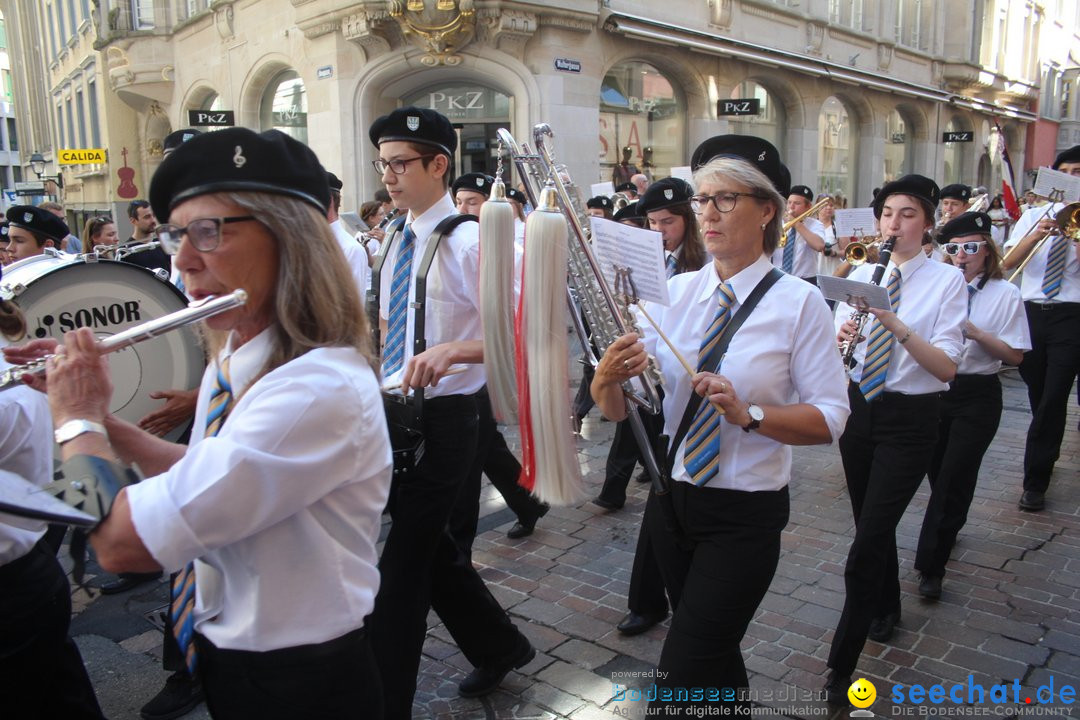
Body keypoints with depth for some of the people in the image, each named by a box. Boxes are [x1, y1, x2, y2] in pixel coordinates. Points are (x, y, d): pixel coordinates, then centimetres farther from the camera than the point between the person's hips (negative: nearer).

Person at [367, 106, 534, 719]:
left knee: (402, 563, 0)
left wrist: (450, 351, -34)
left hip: (443, 421, -8)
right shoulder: (396, 240, 12)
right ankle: (499, 646, 43)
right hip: (395, 415, 9)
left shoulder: (470, 241, -13)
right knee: (430, 546, 20)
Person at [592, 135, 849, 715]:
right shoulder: (675, 291, 1)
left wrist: (748, 413, -27)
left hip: (745, 516, -4)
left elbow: (829, 417, -12)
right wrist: (608, 377, -25)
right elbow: (619, 409, -3)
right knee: (715, 653, 24)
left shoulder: (798, 302, -9)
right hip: (670, 498, 5)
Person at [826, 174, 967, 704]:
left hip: (909, 418, -5)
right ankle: (887, 608, 47)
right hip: (859, 407, 5)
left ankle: (841, 666, 3)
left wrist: (898, 327, -29)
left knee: (868, 540, -9)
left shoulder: (947, 280, -6)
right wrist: (840, 341, -20)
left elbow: (948, 367, -15)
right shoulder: (862, 274, 6)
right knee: (873, 525, 20)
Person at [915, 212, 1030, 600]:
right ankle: (946, 532, 41)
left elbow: (1015, 355, -8)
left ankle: (931, 566, 4)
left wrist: (975, 332, -22)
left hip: (976, 397, -3)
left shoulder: (1005, 294, -4)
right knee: (939, 474, 15)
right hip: (933, 390, 3)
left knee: (954, 479, -3)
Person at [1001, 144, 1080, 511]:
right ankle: (1046, 458, 36)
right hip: (1031, 312, 3)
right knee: (1037, 396, 14)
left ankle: (1035, 483, -1)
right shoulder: (1034, 215, 11)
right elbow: (1008, 262, -2)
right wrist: (1037, 234, -16)